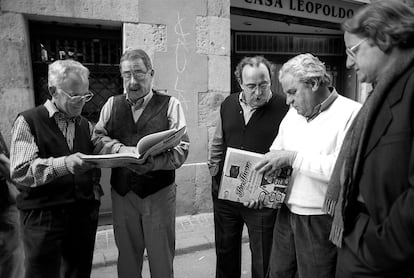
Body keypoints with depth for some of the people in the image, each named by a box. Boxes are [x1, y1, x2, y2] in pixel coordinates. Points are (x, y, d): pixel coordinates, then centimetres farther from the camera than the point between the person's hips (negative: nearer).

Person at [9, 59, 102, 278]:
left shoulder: (86, 125, 13)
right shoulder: (28, 121, -4)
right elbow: (19, 171, -15)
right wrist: (63, 164, -29)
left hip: (85, 212, 5)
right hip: (43, 216, -4)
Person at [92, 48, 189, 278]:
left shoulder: (170, 104, -4)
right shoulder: (112, 104, 8)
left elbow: (181, 150, -12)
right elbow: (98, 138, -1)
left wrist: (151, 162, -28)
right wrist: (123, 150, -19)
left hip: (159, 192, -3)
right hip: (122, 191, 3)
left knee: (161, 257, 11)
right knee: (126, 255, 19)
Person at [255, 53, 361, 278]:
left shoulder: (351, 113, -14)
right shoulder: (293, 113, 9)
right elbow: (275, 152, 15)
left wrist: (293, 157, -23)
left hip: (321, 221, -6)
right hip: (286, 214, 6)